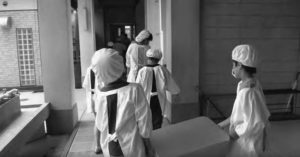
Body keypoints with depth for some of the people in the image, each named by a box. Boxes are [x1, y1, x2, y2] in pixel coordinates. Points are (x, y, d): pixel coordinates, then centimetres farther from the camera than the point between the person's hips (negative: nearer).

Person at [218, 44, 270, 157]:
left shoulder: (247, 91, -29)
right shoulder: (253, 84, 0)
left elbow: (254, 124, -28)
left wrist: (233, 133, -17)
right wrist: (224, 124, 11)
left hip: (246, 144, -8)